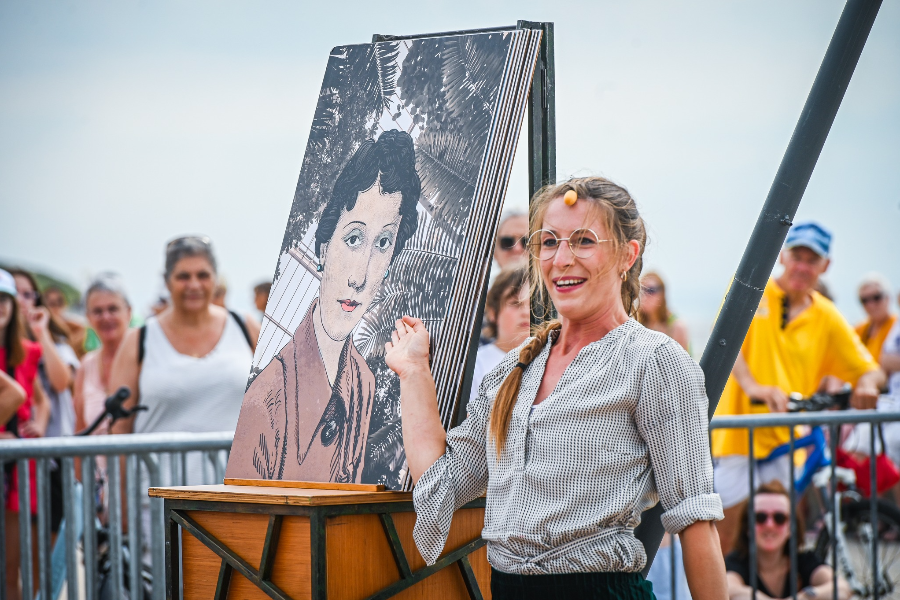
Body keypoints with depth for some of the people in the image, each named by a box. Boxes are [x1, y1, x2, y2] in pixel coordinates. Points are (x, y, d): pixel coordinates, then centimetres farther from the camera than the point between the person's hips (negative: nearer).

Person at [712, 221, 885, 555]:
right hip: (738, 429, -3)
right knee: (723, 537, -3)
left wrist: (867, 383, -17)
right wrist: (752, 386, -32)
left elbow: (871, 370, 9)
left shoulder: (827, 317, 9)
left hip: (786, 438, 3)